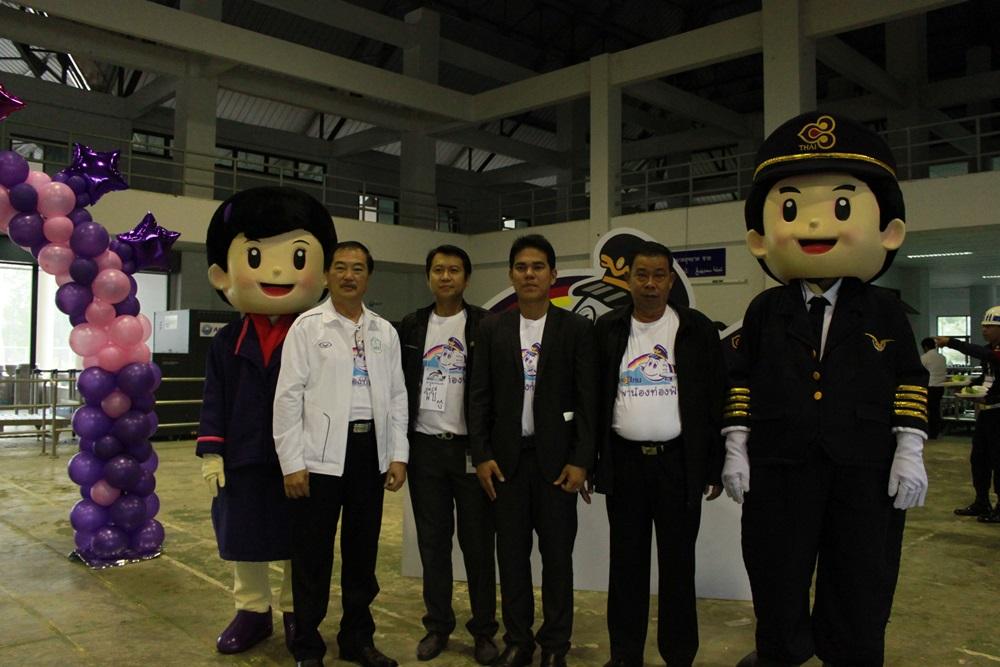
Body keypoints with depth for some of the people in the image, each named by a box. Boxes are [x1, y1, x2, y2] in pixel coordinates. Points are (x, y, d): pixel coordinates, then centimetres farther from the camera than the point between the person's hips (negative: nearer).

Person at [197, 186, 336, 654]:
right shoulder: (227, 342, 2)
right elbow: (215, 402, 4)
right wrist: (211, 454, -2)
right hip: (244, 458, 2)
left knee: (300, 543, 11)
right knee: (243, 539, 14)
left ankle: (296, 611, 30)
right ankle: (252, 610, 33)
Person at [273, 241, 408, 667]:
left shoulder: (384, 331, 10)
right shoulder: (307, 325, -2)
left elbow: (397, 396, 10)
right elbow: (288, 396, -6)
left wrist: (398, 455, 3)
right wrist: (292, 463, -11)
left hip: (371, 451, 4)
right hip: (321, 455, -4)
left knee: (363, 552, 14)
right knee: (313, 556, 5)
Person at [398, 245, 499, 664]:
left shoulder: (486, 326, -3)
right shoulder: (411, 327, 7)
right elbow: (400, 385, 9)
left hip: (470, 448, -3)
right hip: (424, 447, 3)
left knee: (477, 542, 5)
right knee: (433, 541, 10)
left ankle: (484, 629, 18)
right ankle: (438, 625, 23)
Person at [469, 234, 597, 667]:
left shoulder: (577, 328, -1)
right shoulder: (492, 328, 5)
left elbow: (588, 399, -3)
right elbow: (480, 397, 4)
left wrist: (581, 460, -9)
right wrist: (482, 456, -3)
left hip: (556, 457, -1)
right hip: (507, 457, 2)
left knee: (557, 553, 6)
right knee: (512, 552, 8)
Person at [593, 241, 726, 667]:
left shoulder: (697, 329, 0)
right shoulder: (607, 329, 3)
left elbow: (715, 400, 1)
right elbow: (593, 398, 5)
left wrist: (715, 467, -2)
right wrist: (588, 459, 1)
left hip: (680, 462, -1)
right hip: (624, 461, 1)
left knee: (678, 563, 8)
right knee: (626, 561, 10)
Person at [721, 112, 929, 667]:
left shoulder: (884, 312, 2)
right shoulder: (765, 311, 2)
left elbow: (910, 381, 5)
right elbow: (741, 381, 5)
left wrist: (909, 450, -3)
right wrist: (736, 446, 1)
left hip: (866, 472, 0)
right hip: (778, 469, 1)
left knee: (862, 586, 11)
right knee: (777, 579, 12)